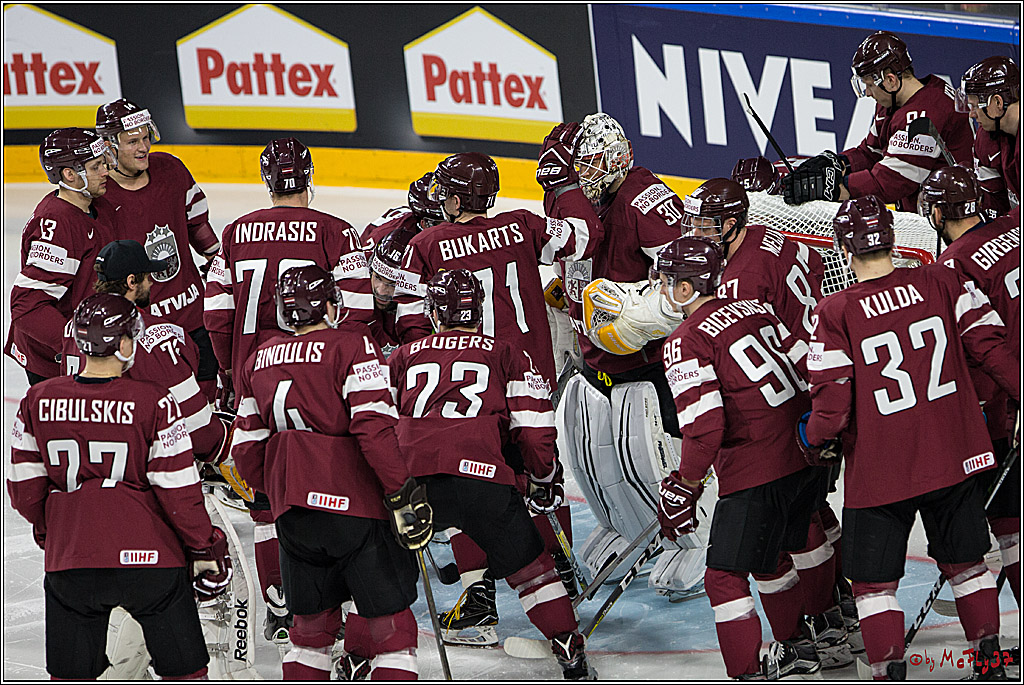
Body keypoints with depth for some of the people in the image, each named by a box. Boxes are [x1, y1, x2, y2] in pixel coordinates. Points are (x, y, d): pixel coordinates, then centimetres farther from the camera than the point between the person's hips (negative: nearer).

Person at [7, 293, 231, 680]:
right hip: (147, 558, -3)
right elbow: (178, 491, -10)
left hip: (70, 561, 3)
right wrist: (204, 548, 4)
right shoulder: (153, 403, -13)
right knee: (185, 667, 10)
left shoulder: (38, 400, -2)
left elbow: (25, 486, 5)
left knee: (71, 675, 14)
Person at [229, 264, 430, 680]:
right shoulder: (352, 346, -7)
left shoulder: (257, 362, 12)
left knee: (312, 625, 18)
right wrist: (402, 494, -14)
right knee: (390, 628, 1)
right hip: (355, 505, -6)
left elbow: (247, 451, 15)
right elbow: (374, 427, -18)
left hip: (292, 511, 6)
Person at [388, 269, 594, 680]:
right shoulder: (506, 356, 22)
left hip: (409, 473, 1)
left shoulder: (404, 357, 26)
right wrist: (545, 479, 28)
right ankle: (573, 658, 13)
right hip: (480, 474, -1)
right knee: (528, 566, 14)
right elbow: (533, 428, 14)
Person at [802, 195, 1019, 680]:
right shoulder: (941, 283, -3)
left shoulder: (835, 312, -12)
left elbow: (832, 397, -12)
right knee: (964, 562, 21)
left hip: (880, 471, -4)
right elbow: (989, 344, -1)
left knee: (874, 581, 9)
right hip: (954, 457, 4)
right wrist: (1020, 392, 13)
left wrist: (816, 439, 7)